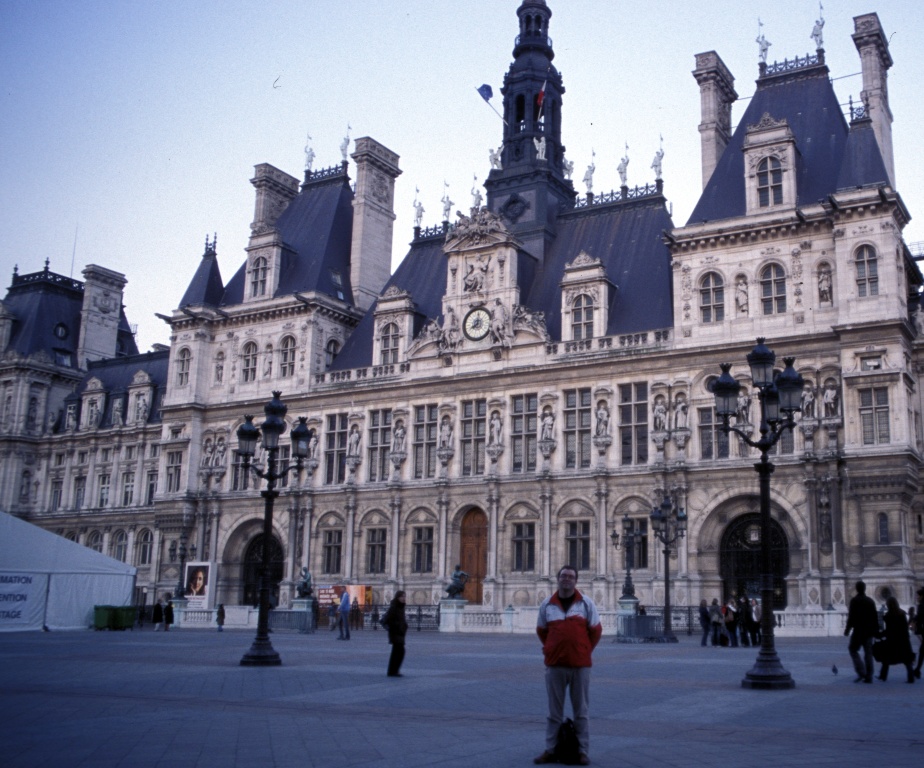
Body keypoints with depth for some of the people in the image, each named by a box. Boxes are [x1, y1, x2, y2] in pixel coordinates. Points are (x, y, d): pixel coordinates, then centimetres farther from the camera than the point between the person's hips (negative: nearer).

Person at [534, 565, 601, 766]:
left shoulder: (586, 603, 1)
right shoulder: (547, 604, 5)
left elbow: (596, 630, 7)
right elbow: (541, 630, 17)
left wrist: (584, 651, 7)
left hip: (580, 665, -1)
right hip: (554, 665, 1)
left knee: (581, 711, 5)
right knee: (554, 712, 7)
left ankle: (583, 751, 11)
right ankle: (550, 750, 14)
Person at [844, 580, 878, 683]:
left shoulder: (854, 600, -10)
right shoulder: (870, 601, 7)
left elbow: (851, 616, -14)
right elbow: (875, 617, 9)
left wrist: (847, 629, -7)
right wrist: (876, 630, 15)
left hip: (859, 630, -5)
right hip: (869, 631, 5)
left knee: (853, 649, 6)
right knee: (868, 653, 10)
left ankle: (861, 673, -8)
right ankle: (869, 676, 8)